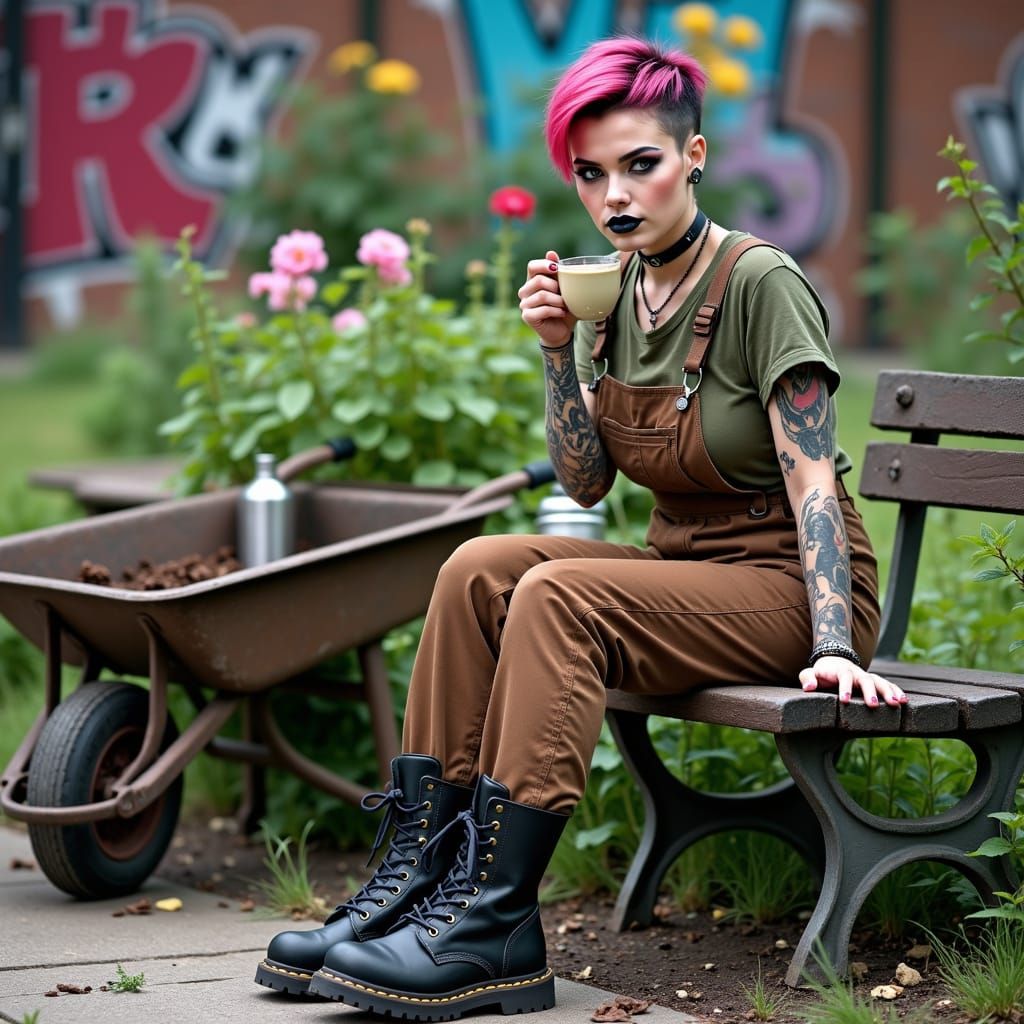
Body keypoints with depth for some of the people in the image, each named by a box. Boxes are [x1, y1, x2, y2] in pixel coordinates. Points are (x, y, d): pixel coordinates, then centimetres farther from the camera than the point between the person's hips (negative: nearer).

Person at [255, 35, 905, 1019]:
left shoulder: (760, 284, -14)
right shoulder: (612, 288, 6)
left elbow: (809, 476, -19)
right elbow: (585, 482, 5)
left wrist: (835, 648, -29)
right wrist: (560, 350, -10)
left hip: (788, 582, -7)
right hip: (679, 565, 7)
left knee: (557, 596, -28)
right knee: (479, 569, -16)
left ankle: (496, 927, -30)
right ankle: (419, 870, -17)